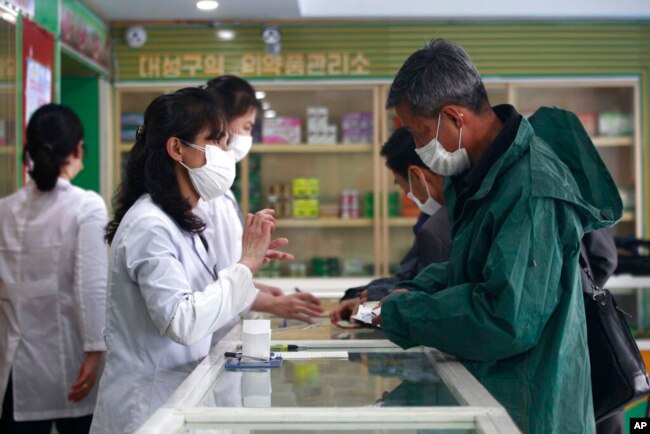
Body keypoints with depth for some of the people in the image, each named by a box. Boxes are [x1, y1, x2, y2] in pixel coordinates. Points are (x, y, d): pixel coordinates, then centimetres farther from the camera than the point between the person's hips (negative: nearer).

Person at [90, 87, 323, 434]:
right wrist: (245, 265, -22)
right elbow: (182, 323, -28)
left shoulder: (179, 220, 9)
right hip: (148, 404, -9)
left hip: (176, 394, 9)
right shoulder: (150, 225, -20)